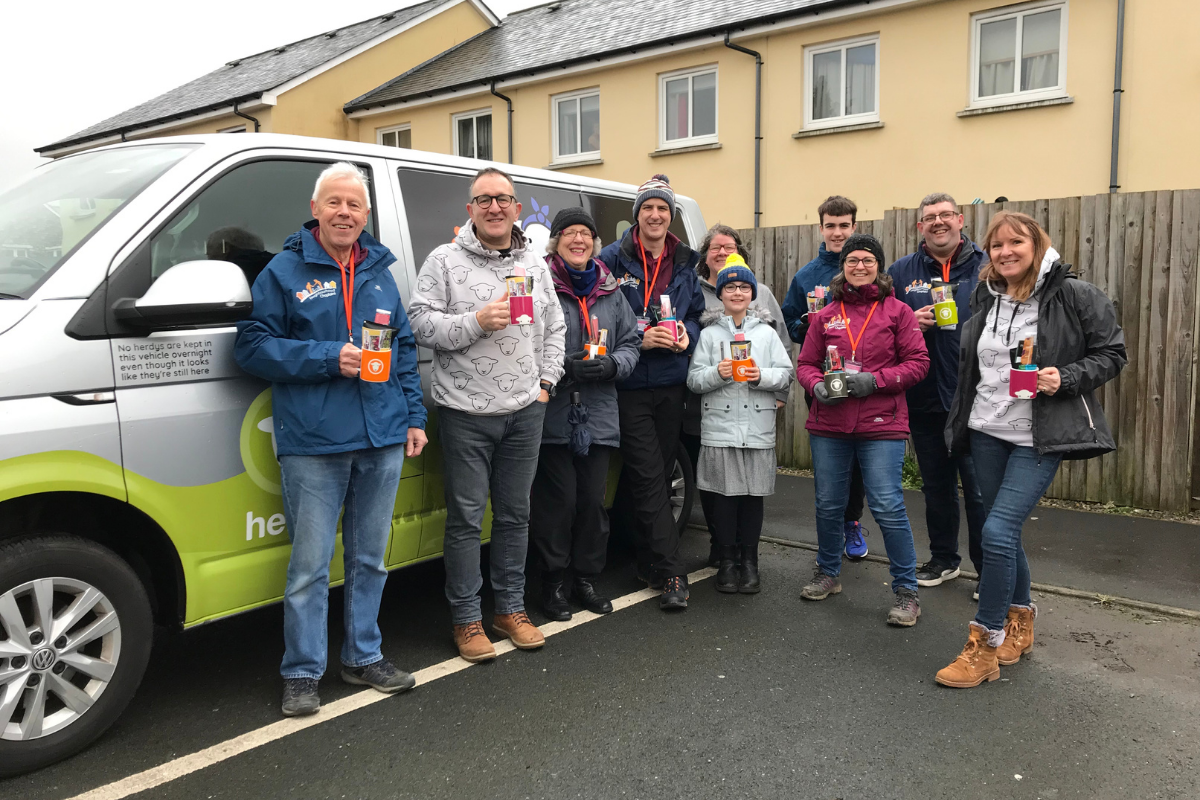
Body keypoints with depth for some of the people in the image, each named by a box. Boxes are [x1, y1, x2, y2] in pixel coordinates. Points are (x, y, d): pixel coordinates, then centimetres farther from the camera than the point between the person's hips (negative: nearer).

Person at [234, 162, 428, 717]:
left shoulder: (379, 273, 15)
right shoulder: (284, 272, 1)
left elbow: (405, 352, 19)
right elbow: (252, 346, -5)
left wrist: (414, 416, 11)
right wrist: (328, 358, -15)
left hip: (383, 441, 5)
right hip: (313, 443, -4)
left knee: (370, 559, 14)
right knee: (310, 565, 0)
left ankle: (364, 657, 29)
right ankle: (302, 674, 16)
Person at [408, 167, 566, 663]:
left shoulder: (535, 265, 12)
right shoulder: (444, 261, -2)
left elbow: (554, 328, 18)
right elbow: (420, 323, -9)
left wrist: (546, 382, 8)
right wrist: (476, 321, -21)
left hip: (525, 411, 5)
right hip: (466, 411, -4)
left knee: (515, 514, 13)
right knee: (466, 517, 2)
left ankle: (510, 609, 26)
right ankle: (466, 620, 15)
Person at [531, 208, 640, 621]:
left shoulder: (611, 292, 14)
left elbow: (630, 343, 15)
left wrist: (612, 365, -5)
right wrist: (562, 368, -19)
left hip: (599, 415, 5)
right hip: (552, 415, -5)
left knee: (593, 500, 10)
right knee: (558, 499, -1)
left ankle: (586, 579, 25)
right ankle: (553, 583, 15)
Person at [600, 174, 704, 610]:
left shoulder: (685, 263, 11)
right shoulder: (614, 259, -4)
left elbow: (697, 313, 18)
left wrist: (686, 334, -4)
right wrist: (641, 339, -17)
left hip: (671, 383, 5)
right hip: (630, 386, -4)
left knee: (658, 474, 12)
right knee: (649, 478, -7)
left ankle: (649, 561, 27)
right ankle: (671, 574, -3)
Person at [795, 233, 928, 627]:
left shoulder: (897, 311, 1)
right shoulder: (825, 315, 9)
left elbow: (917, 362, -2)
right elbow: (806, 364, 11)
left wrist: (875, 380, -15)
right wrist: (817, 385, -10)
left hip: (881, 426, -3)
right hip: (829, 425, 3)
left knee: (888, 507, -6)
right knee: (828, 504, 13)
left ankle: (906, 591, 9)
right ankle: (828, 574, 34)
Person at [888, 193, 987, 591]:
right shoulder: (901, 272, 8)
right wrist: (910, 322, -9)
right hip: (924, 398, 3)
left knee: (979, 488, -1)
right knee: (936, 485, 16)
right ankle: (943, 559, 33)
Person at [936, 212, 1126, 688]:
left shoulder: (1074, 295, -7)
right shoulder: (986, 300, 9)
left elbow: (1112, 353, -2)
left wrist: (1066, 378, -19)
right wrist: (959, 427, 20)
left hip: (1039, 439, -5)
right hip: (986, 432, 6)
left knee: (997, 531, -14)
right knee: (1005, 531, 13)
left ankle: (984, 645, -1)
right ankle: (1019, 620, 35)